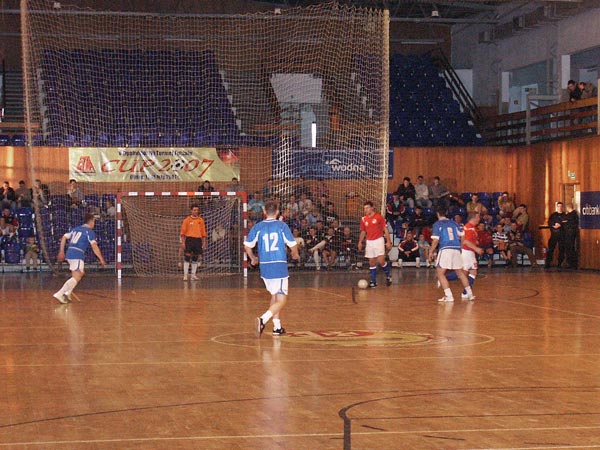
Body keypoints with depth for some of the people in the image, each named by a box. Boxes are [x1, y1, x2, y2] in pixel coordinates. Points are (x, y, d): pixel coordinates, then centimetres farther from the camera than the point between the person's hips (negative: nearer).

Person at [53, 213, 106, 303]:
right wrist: (101, 259, -7)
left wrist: (61, 252, 24)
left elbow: (64, 237, 20)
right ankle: (59, 294, -23)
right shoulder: (89, 232, 0)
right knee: (76, 277, -9)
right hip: (78, 255, -8)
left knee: (81, 273, 21)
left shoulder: (76, 229, 21)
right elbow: (94, 246, -10)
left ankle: (67, 293, 9)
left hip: (69, 254, 8)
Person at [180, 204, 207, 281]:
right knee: (187, 258, -6)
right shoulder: (187, 220, 1)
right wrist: (183, 242, -8)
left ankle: (193, 275, 13)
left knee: (195, 259, 7)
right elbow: (183, 232, 0)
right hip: (189, 239, -3)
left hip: (198, 240, 3)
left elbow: (203, 233, 12)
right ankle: (185, 275, -5)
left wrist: (204, 243, 7)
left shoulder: (201, 220, 10)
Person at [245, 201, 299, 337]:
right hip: (280, 266, -4)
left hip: (264, 267, 4)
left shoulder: (258, 227, 4)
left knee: (274, 295, 24)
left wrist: (253, 258, 22)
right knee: (281, 301, -3)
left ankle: (277, 326, 25)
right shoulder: (282, 226, -2)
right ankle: (263, 319, -26)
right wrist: (295, 255, 20)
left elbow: (247, 246, 2)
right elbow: (293, 245, -2)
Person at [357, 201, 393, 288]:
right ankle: (373, 281, 9)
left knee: (381, 261, -15)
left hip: (378, 240, -4)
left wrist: (388, 241, -9)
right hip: (369, 242, 4)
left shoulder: (379, 217, -6)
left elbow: (385, 229, -4)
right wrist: (360, 242, 7)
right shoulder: (364, 219, 7)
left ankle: (388, 275, 10)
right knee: (371, 263, 3)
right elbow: (363, 232, 17)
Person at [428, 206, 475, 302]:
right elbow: (462, 236, 14)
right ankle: (469, 294, 20)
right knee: (460, 272, 18)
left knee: (440, 273, 0)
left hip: (445, 250, -5)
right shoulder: (453, 223, 15)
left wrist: (431, 252, 2)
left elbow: (435, 240, -7)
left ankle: (449, 296, -11)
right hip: (456, 250, 5)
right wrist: (461, 246, 26)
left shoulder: (437, 224, 1)